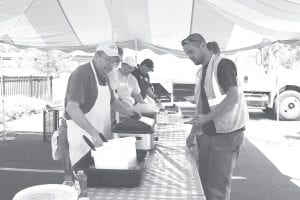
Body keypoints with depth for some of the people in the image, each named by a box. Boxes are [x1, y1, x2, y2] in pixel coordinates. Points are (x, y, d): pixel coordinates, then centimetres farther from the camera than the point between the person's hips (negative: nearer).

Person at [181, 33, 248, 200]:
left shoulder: (223, 64, -11)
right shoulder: (203, 70, 14)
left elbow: (233, 97, -23)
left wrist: (207, 117, -22)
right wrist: (193, 132, 14)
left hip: (227, 133, -8)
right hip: (207, 134, 8)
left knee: (218, 185, -1)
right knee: (203, 180, 13)